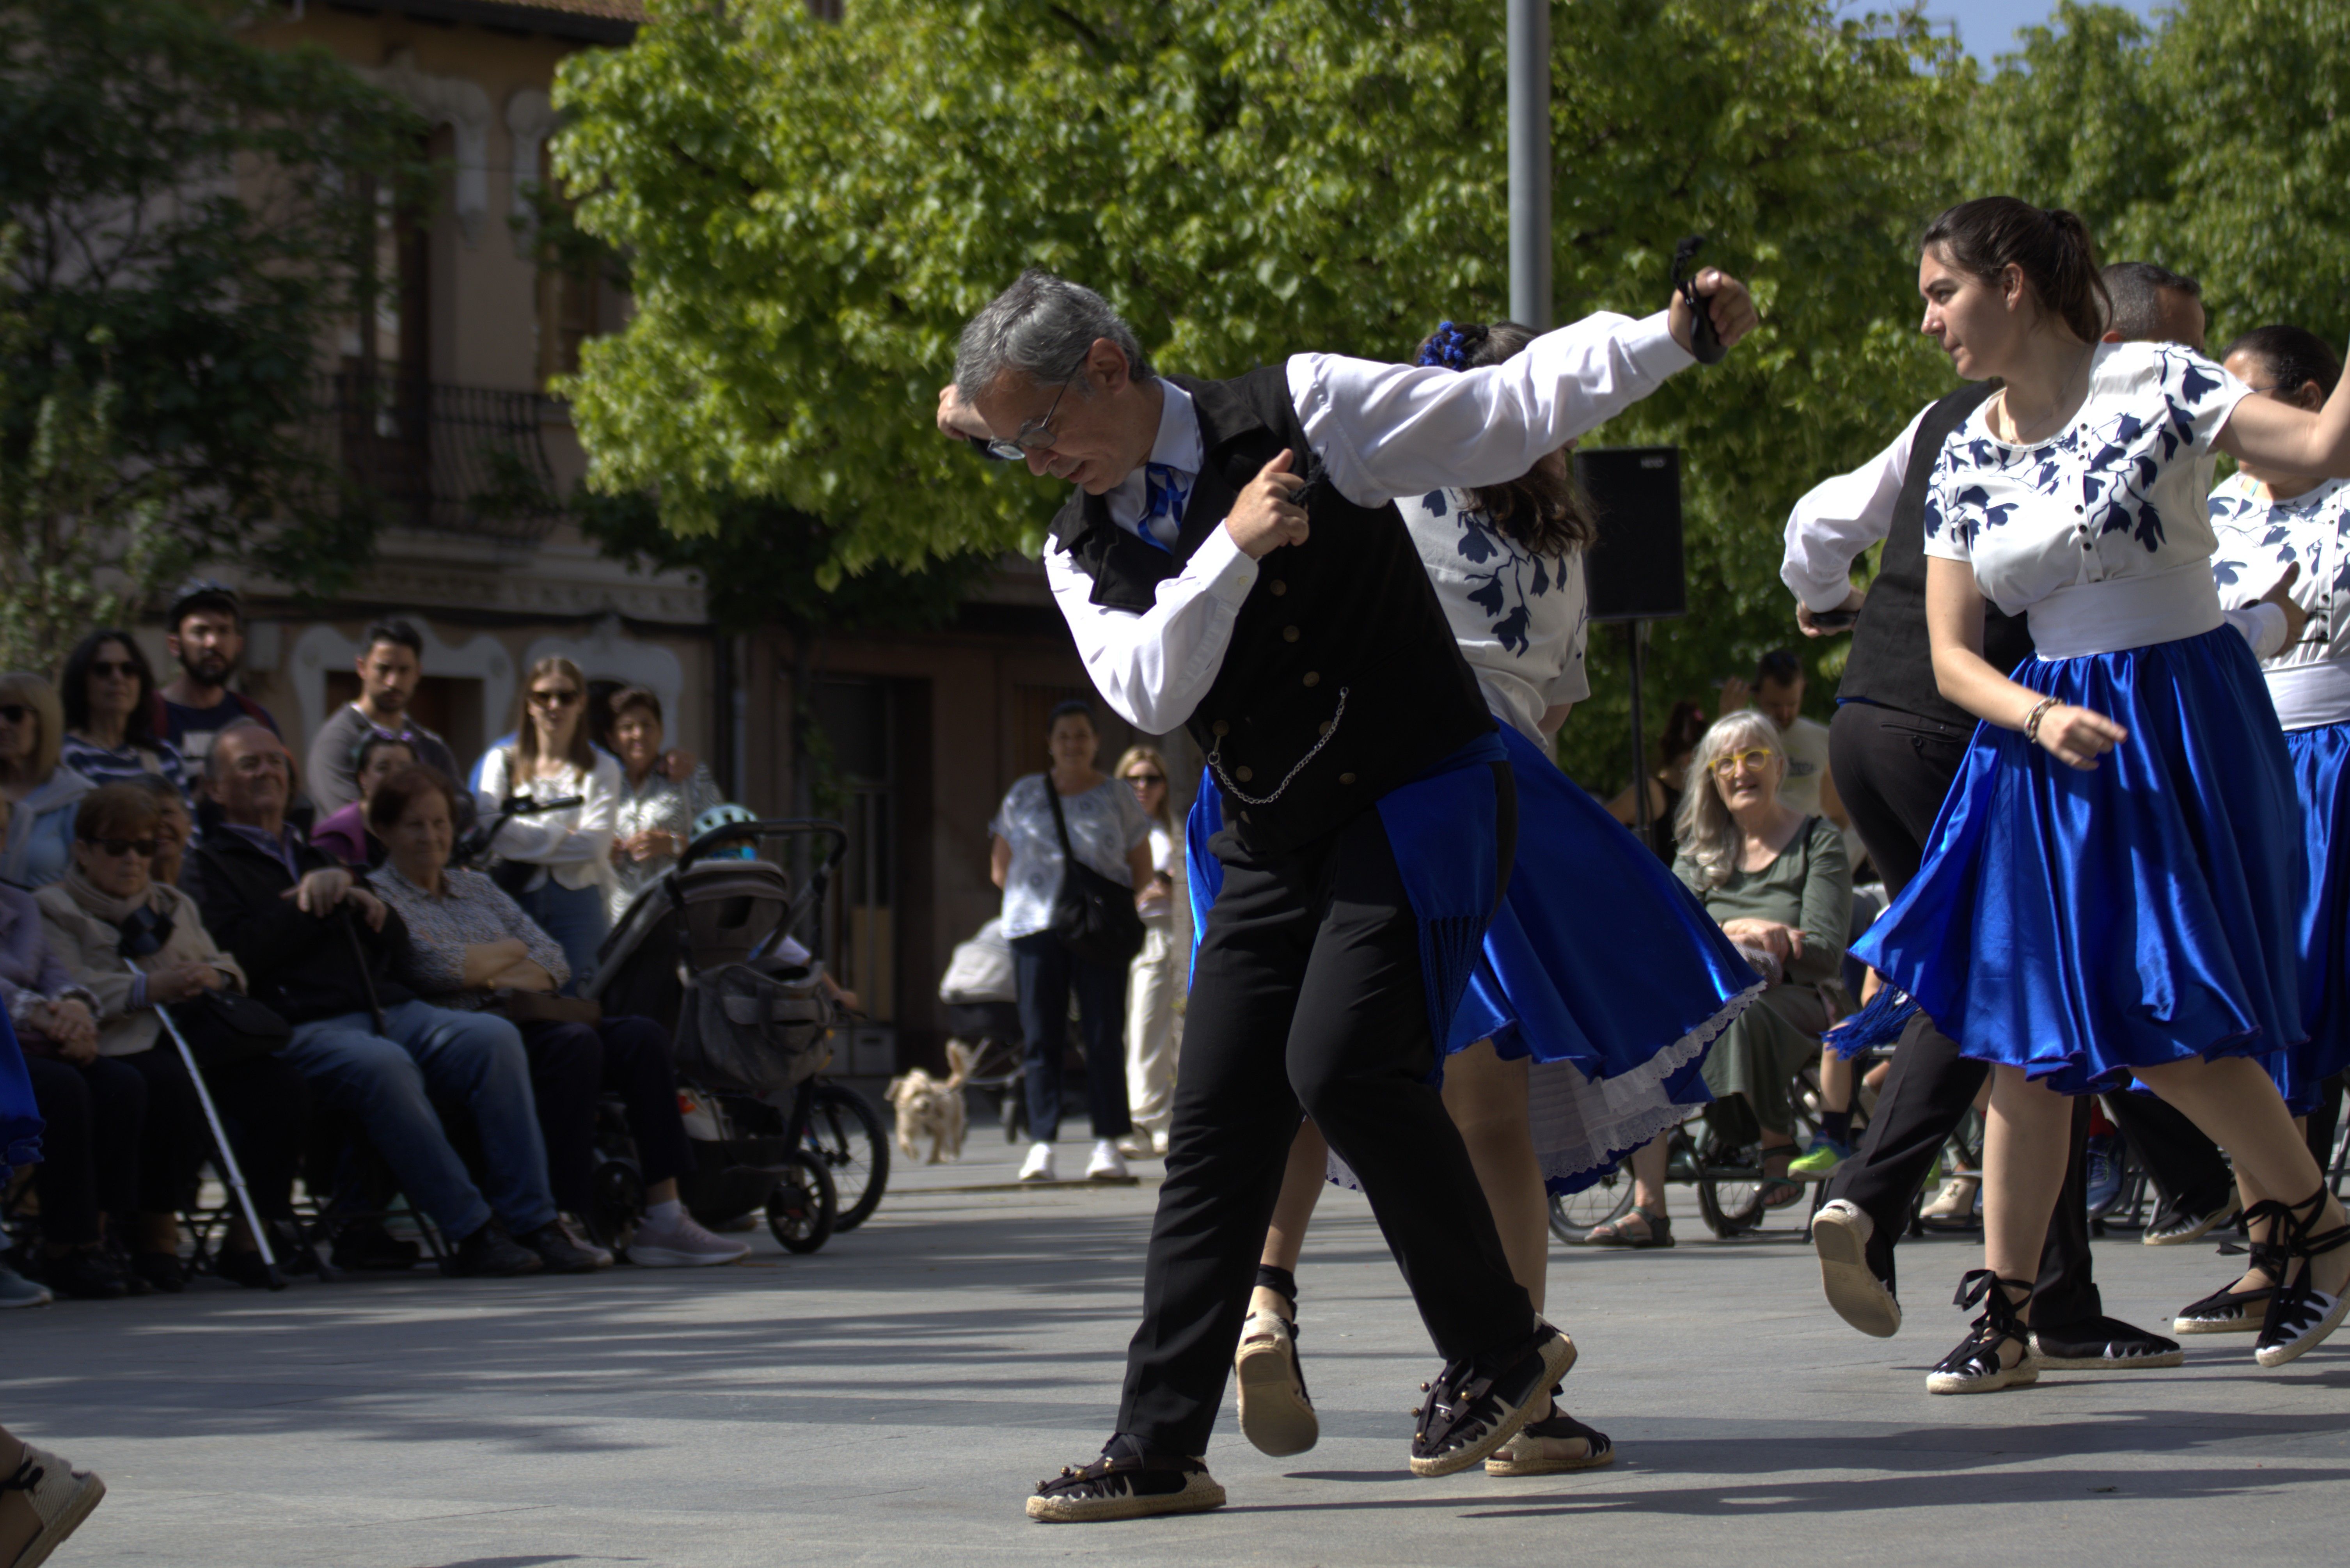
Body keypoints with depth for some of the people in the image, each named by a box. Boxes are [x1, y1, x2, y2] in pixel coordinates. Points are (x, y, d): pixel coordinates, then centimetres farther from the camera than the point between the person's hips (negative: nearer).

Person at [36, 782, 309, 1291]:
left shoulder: (174, 905, 33)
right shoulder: (54, 911, 10)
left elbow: (225, 966, 24)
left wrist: (216, 977, -2)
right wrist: (147, 990, -21)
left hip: (196, 1039, 6)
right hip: (118, 1050, -6)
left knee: (282, 1084, -21)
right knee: (172, 1085, -39)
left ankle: (250, 1235, -14)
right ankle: (157, 1235, -23)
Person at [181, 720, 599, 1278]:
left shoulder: (319, 856, 33)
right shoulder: (208, 866, 12)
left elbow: (395, 940, 28)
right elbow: (237, 955, -7)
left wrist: (364, 905, 7)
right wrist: (309, 903, -2)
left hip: (389, 1010, 6)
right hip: (307, 1027, -6)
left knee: (493, 1037, -21)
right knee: (382, 1064, -38)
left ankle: (532, 1221, -25)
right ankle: (471, 1234, -34)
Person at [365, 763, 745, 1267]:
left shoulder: (478, 889, 26)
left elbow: (555, 962, 14)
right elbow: (435, 968, -14)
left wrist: (491, 976, -7)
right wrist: (510, 951, 4)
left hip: (525, 1022, 7)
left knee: (640, 1036, -17)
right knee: (575, 1044, -33)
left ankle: (664, 1216, -24)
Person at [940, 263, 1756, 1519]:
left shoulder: (1303, 412, -6)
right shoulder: (1082, 553, 7)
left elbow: (1514, 408, -4)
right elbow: (1148, 691, -9)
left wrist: (1673, 333, -11)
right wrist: (1231, 546, -19)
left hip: (1419, 804, -6)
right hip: (1271, 850, 6)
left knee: (1346, 1063, -21)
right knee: (1215, 1129, 1)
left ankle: (1498, 1345, -2)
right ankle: (1160, 1448, 6)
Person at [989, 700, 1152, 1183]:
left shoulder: (1118, 796, 11)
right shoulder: (1024, 795, 14)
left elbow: (1142, 870, 12)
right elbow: (1000, 868, 17)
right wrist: (1037, 891, 3)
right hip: (1036, 926, 1)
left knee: (1103, 1037, -6)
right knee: (1040, 1038, -3)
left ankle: (1108, 1143, -4)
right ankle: (1041, 1145, -2)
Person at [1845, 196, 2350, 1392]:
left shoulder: (2150, 384, -9)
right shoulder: (1963, 460, 6)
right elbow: (1950, 657, 4)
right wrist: (2040, 719, -14)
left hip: (2183, 721, -5)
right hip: (2048, 739, 5)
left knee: (2171, 1032, -11)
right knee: (2024, 1036, 1)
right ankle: (2004, 1314, 8)